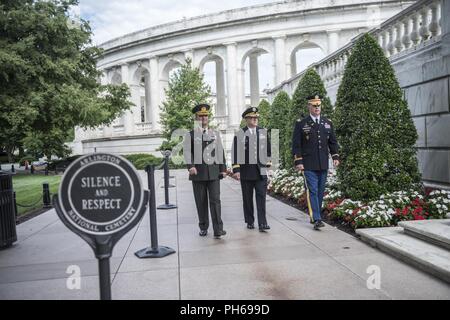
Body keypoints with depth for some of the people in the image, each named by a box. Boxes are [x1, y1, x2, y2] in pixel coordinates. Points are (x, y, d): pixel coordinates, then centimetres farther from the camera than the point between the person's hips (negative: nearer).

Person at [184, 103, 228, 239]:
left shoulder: (215, 134, 12)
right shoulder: (190, 135, 3)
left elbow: (220, 152, 12)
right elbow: (187, 151, -9)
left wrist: (223, 169, 6)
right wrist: (191, 166, -25)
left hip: (213, 172, 1)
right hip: (198, 172, -1)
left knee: (215, 200, -6)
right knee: (201, 202, 7)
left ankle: (218, 229, -7)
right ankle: (203, 228, 19)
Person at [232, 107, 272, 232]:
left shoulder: (264, 132, 8)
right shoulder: (239, 134, 0)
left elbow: (268, 149, 15)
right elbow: (235, 153, -2)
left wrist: (268, 164, 11)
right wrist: (236, 170, -7)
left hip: (261, 171, 1)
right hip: (246, 172, -1)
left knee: (261, 198, -5)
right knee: (247, 198, 8)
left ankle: (262, 224, -5)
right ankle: (250, 222, 21)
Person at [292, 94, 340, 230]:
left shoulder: (328, 123, 12)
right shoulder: (301, 124, 0)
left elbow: (333, 141, 16)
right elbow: (296, 144, -3)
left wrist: (335, 156, 3)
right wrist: (298, 162, -9)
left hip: (323, 165, 4)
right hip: (309, 166, -4)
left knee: (320, 192, 10)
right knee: (313, 191, -8)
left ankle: (315, 215, 24)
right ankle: (317, 219, -7)